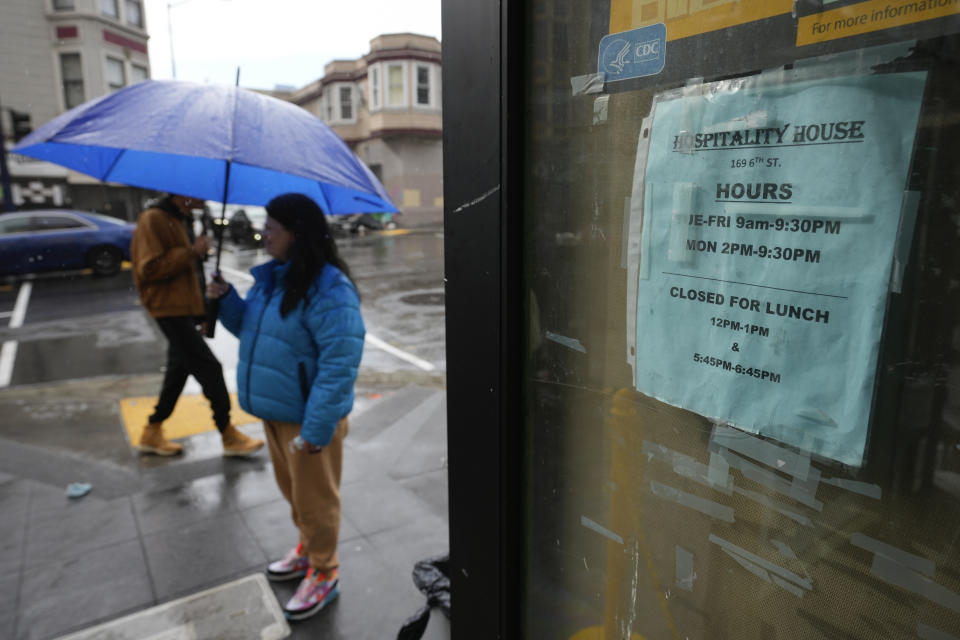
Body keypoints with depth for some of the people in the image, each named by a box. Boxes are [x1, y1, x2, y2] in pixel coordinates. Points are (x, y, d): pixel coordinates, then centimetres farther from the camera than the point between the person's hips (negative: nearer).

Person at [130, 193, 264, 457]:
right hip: (170, 310, -10)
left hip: (187, 309, 10)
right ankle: (229, 436, 4)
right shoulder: (153, 219, -14)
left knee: (178, 371, 14)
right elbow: (149, 268, -21)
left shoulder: (184, 220, 16)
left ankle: (152, 434, 27)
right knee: (209, 368, -7)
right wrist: (191, 252, -21)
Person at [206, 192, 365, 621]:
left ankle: (324, 574, 32)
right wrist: (226, 299, -2)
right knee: (292, 489, 26)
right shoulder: (272, 276, 4)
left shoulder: (329, 290, -25)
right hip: (275, 411, 9)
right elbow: (251, 327, 18)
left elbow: (340, 364, -29)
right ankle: (308, 549, 49)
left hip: (308, 419, -9)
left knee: (314, 500, 10)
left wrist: (315, 430, -29)